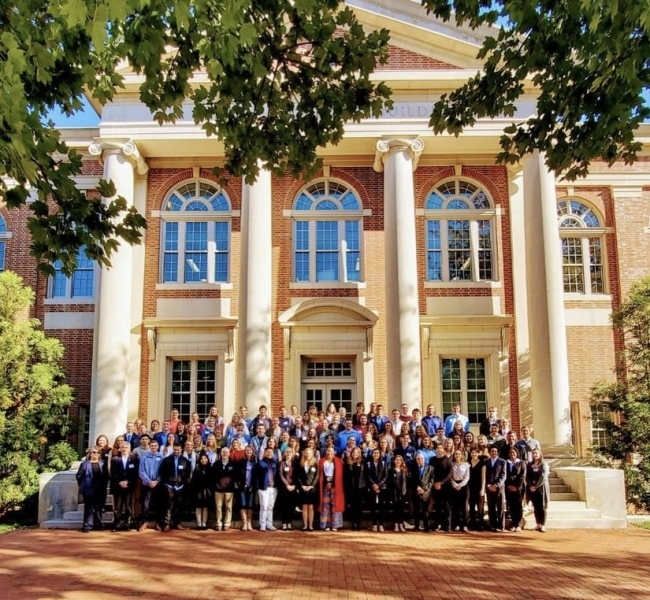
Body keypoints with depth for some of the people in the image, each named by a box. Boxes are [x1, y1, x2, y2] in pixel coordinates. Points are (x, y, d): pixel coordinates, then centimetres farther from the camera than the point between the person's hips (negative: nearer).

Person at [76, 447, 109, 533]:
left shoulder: (102, 464, 6)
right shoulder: (85, 464, -3)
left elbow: (106, 476, 8)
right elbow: (79, 476, -2)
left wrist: (104, 486, 2)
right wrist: (83, 485, 2)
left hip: (100, 490, 3)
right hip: (89, 490, -3)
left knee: (99, 508, 10)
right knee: (89, 508, -1)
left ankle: (97, 524, 21)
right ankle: (87, 526, 2)